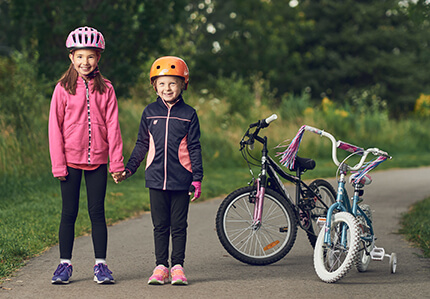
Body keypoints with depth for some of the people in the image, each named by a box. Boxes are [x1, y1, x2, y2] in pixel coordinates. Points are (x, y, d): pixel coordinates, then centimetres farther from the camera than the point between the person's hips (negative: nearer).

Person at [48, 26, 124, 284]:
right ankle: (65, 264, 13)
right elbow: (55, 127, -1)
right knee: (69, 213, 5)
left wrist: (117, 162, -2)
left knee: (97, 212, 4)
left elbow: (112, 126, 2)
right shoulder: (63, 88, 0)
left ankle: (101, 264, 11)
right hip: (71, 160, -1)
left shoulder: (105, 89, 4)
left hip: (97, 161, 1)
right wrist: (58, 164, -6)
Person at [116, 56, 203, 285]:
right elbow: (142, 145, 15)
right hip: (156, 178, 2)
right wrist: (129, 168, 12)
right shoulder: (150, 112, 7)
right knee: (160, 225, 7)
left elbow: (194, 148, 2)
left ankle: (178, 267, 12)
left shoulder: (188, 114, 1)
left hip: (181, 180, -2)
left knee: (179, 226, 4)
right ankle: (161, 266, 13)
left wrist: (197, 178, -2)